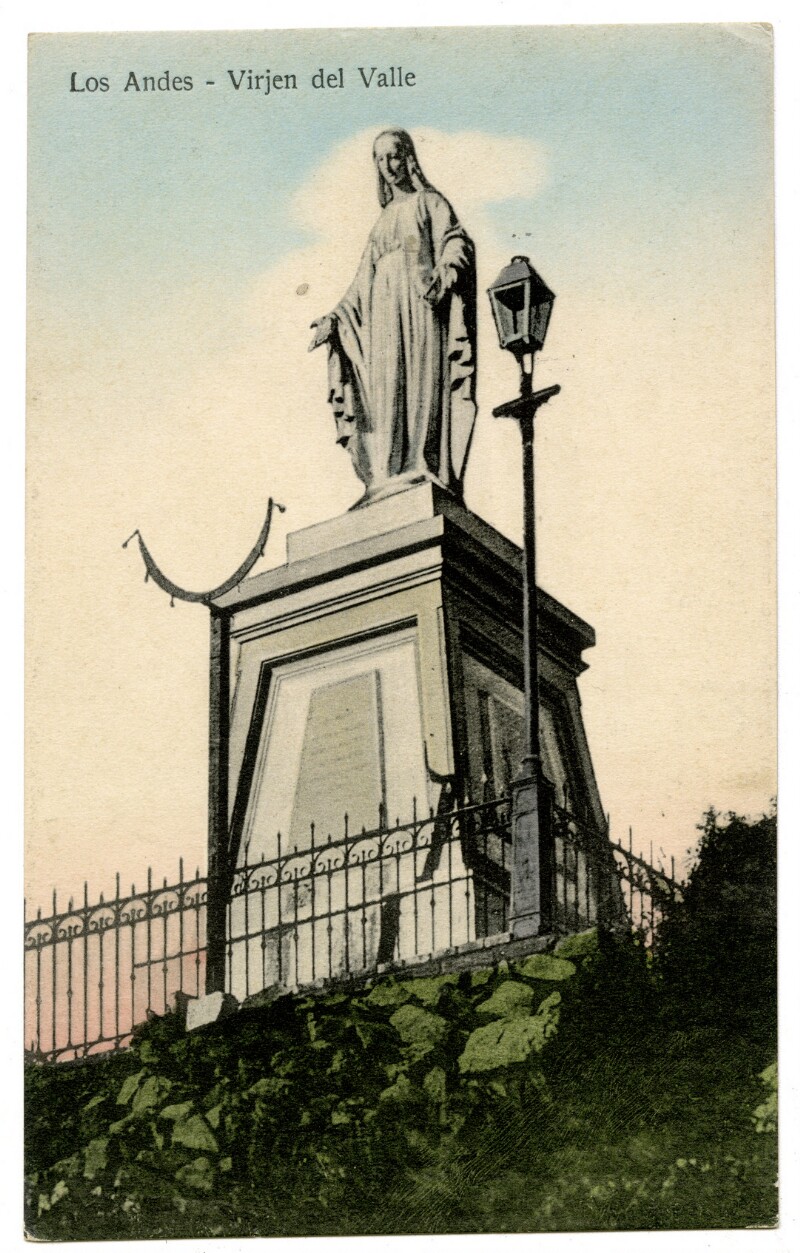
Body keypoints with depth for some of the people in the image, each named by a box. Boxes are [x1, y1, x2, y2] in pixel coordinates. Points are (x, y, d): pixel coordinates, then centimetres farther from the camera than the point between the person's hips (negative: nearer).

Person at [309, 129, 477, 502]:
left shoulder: (429, 203, 13)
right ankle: (385, 475, -20)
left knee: (422, 384, -17)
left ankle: (425, 469, -27)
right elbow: (364, 280, 26)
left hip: (421, 302, -5)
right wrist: (334, 318, 16)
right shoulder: (383, 220, 29)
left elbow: (457, 241, -3)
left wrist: (445, 271, -24)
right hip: (384, 310, 5)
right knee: (385, 388, -9)